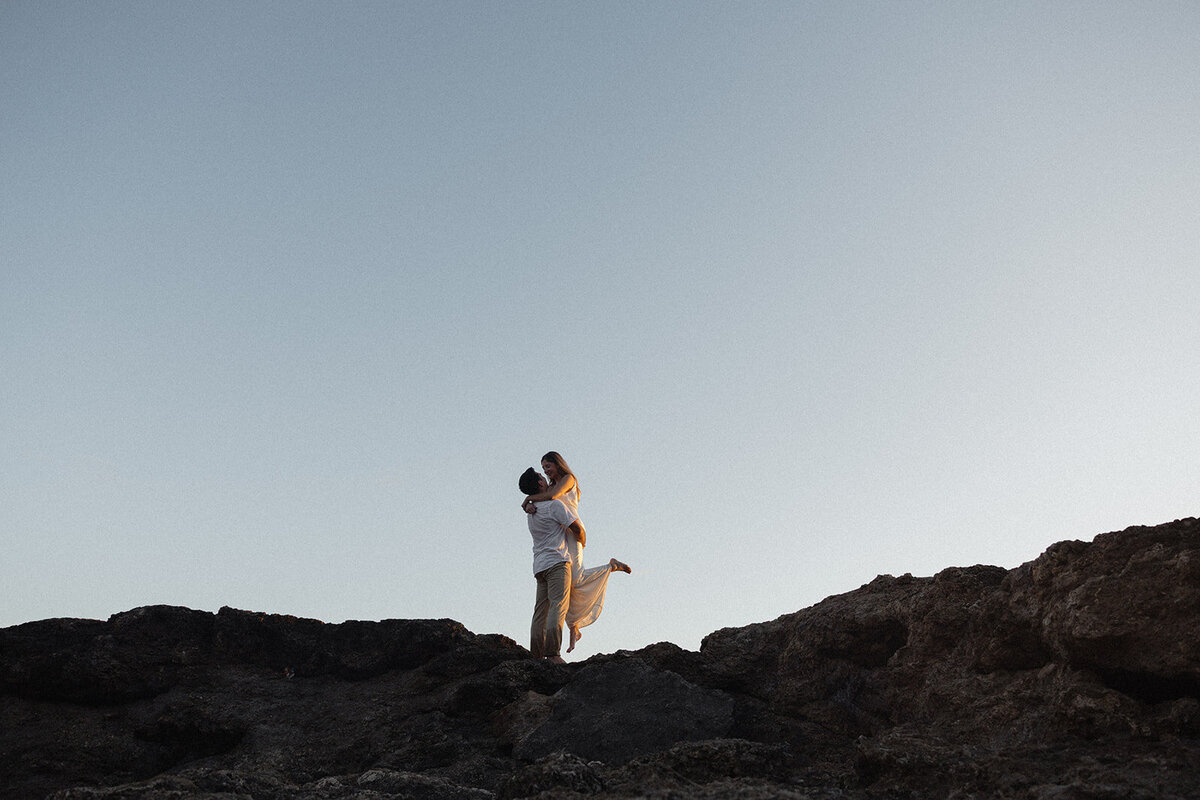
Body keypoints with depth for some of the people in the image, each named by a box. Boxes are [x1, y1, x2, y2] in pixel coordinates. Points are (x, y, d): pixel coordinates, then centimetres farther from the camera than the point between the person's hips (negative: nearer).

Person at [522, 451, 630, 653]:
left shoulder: (568, 479, 0)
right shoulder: (550, 486, 23)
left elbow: (552, 495, -19)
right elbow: (533, 500, 10)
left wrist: (529, 498, -7)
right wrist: (529, 506, -14)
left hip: (570, 532, -7)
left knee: (575, 580, -18)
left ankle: (612, 566, 2)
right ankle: (574, 629, 1)